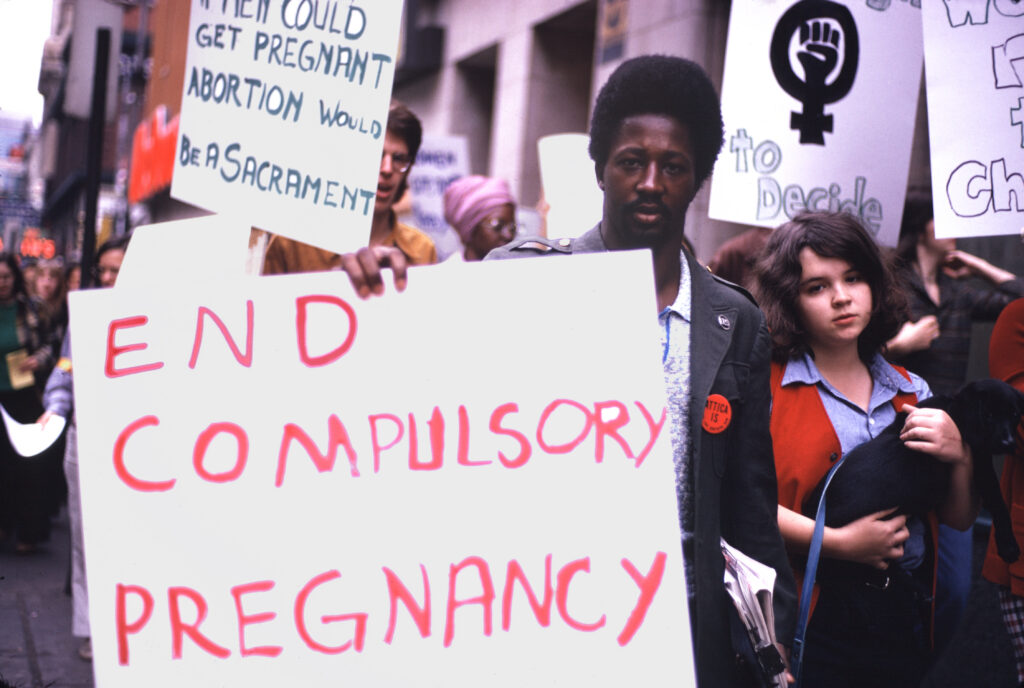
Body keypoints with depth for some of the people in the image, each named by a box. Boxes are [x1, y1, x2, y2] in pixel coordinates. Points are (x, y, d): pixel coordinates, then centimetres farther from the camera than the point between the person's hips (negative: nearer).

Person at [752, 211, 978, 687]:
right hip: (810, 619, -4)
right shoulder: (768, 386, -3)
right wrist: (836, 543, -18)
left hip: (904, 617, 5)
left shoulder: (911, 393, 13)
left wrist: (959, 458, -6)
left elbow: (960, 520, 12)